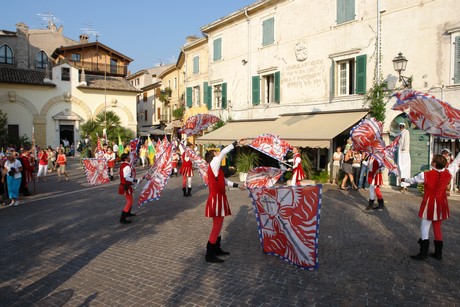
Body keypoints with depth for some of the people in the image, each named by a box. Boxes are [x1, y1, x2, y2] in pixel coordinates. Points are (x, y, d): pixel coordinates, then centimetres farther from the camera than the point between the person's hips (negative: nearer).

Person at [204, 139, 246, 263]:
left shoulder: (216, 169, 12)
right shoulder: (213, 165, -15)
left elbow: (224, 180, 21)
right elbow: (223, 152, -22)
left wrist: (237, 185, 20)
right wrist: (237, 143, -18)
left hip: (218, 198, 10)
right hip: (216, 199, -10)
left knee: (218, 225, 18)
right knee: (217, 226, -5)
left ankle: (216, 249, 30)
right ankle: (209, 255, 3)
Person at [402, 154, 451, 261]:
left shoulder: (426, 175, -16)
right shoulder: (448, 175, -8)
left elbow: (413, 180, 1)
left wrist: (404, 179, 19)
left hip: (429, 204, -4)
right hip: (441, 205, 4)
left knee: (425, 228, 4)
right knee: (437, 228, 15)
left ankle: (423, 253, 7)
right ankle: (438, 253, 24)